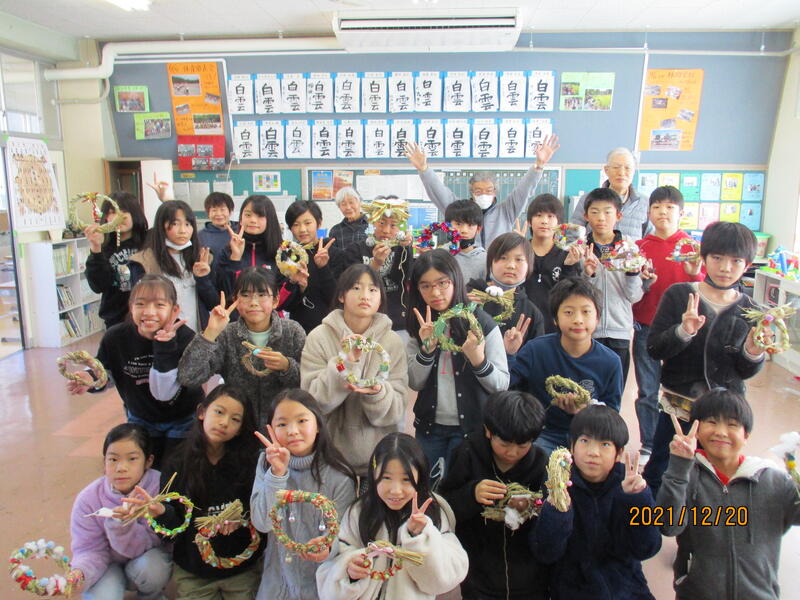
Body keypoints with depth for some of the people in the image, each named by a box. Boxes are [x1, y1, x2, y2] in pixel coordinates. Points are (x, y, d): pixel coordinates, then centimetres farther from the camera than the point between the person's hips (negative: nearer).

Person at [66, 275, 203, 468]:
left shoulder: (185, 339, -30)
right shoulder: (115, 338, -20)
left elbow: (164, 394, -33)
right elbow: (105, 374, 2)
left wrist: (165, 347, -43)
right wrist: (90, 378, -22)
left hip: (183, 421, -3)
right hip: (141, 419, 3)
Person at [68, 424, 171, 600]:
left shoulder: (159, 487, -27)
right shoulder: (88, 499, -19)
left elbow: (145, 545, -24)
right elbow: (90, 550, -15)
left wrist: (123, 525, -43)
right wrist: (80, 573, -37)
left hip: (148, 556, -1)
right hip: (110, 563, 1)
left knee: (147, 569, -32)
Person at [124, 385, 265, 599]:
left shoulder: (250, 463, -12)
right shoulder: (178, 466, -8)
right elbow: (176, 528, -8)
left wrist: (243, 517, -23)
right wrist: (161, 512, -27)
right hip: (193, 572, 1)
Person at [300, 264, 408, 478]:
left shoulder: (393, 341, -6)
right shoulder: (319, 337, -8)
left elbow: (397, 409, -7)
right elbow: (313, 401, -13)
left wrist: (377, 393, -27)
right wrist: (345, 362, -25)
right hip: (330, 455, -1)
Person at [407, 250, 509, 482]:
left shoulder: (481, 323, -11)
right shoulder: (419, 326, 0)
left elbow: (502, 385, -10)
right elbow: (415, 384, -4)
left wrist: (478, 360, -28)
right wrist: (427, 348, -19)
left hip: (470, 426, -3)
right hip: (429, 426, 4)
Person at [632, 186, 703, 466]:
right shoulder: (639, 247, 3)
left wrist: (695, 275, -17)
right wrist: (643, 283, -15)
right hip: (646, 328, 1)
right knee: (647, 392, 6)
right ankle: (648, 447, 20)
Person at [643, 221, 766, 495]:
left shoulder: (748, 311, 0)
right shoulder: (678, 295, -6)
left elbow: (746, 372, 4)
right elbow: (654, 349, -11)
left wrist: (753, 352, -16)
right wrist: (683, 332, -27)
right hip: (678, 408, -1)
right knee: (657, 475, 11)